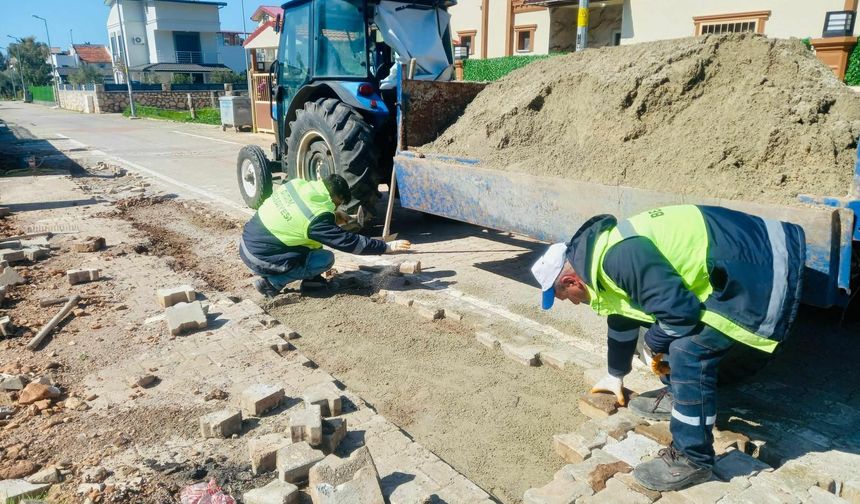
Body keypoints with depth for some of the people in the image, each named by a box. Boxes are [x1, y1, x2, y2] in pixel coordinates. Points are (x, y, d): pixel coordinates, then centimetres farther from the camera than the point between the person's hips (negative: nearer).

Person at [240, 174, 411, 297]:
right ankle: (272, 282, -3)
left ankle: (310, 278, 19)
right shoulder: (317, 218, -22)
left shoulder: (298, 184, -2)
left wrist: (333, 215, 17)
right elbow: (349, 242, -15)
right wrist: (387, 247, -9)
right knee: (326, 259, -2)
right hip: (260, 259, -8)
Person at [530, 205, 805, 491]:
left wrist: (653, 345, -4)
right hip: (734, 262, 11)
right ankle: (679, 397, 37)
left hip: (758, 268, -11)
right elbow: (622, 317, 25)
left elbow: (678, 310, -26)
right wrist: (615, 375, 38)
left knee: (690, 354, -14)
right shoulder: (599, 253, 10)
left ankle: (692, 460, 0)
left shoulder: (617, 257, -25)